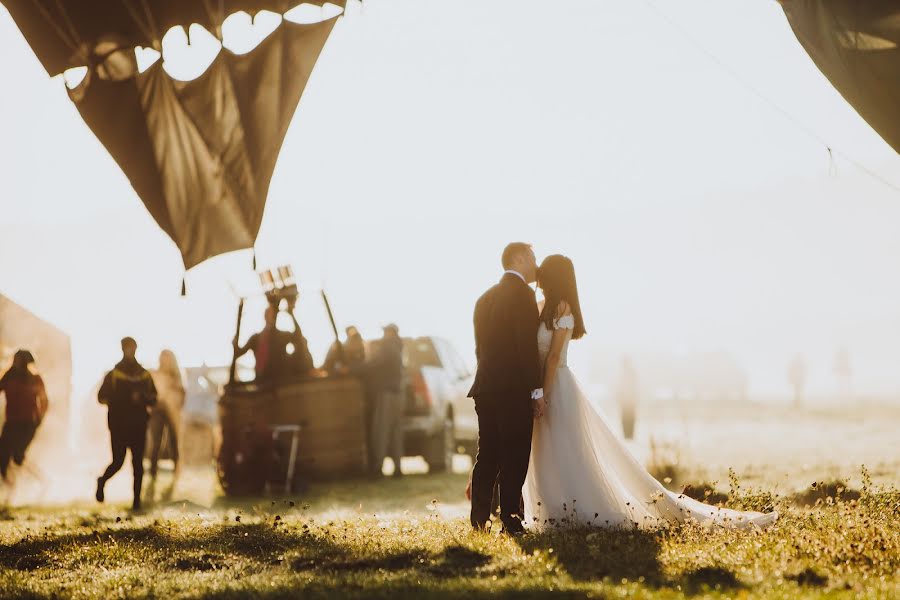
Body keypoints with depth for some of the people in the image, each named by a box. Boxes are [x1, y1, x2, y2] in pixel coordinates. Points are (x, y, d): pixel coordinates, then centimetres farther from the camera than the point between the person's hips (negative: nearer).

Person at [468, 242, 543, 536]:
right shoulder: (522, 294, -7)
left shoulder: (486, 298, 18)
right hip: (514, 389, -8)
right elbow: (528, 346, -14)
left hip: (486, 387, 8)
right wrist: (537, 390, -12)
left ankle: (480, 519, 8)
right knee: (515, 457, -5)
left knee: (487, 456, 9)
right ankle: (510, 519, -8)